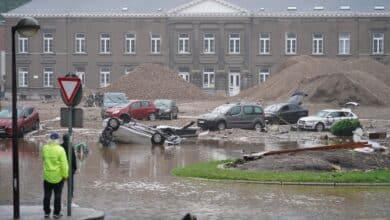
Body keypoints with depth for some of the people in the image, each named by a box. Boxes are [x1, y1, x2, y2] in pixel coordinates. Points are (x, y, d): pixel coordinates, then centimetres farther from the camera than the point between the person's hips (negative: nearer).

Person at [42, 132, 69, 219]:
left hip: (47, 176, 3)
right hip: (58, 176, -3)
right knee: (57, 195, 6)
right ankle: (56, 213, 9)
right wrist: (65, 175, -7)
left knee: (47, 195, 12)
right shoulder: (60, 149, -16)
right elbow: (63, 164, -16)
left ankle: (46, 212, 16)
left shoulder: (44, 148, -4)